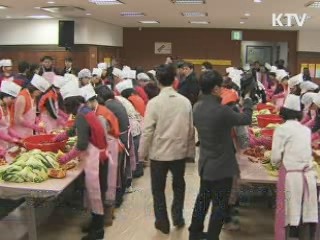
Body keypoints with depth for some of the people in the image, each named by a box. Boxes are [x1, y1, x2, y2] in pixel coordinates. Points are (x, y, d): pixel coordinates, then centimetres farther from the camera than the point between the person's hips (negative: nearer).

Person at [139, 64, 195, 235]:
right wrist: (190, 151, 11)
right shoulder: (185, 102, -6)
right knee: (179, 185, 24)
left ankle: (163, 222, 24)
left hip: (159, 152, -2)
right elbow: (191, 129, 0)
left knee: (158, 188, 15)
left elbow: (147, 131, -13)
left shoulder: (154, 102, -15)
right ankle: (178, 217, 31)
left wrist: (142, 152, 0)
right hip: (180, 151, 3)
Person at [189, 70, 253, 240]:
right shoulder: (221, 110, -25)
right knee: (219, 205, 7)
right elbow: (246, 119, -11)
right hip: (221, 165, -8)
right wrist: (247, 98, 3)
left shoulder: (197, 107, -2)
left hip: (205, 163, 8)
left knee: (203, 198, 21)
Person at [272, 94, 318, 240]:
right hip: (309, 176, 5)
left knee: (285, 215, 5)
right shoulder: (306, 130, 10)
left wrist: (277, 164, 14)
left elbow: (275, 157, -6)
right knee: (306, 215, 13)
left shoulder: (282, 129, -4)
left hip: (290, 175, -5)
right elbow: (306, 152, 15)